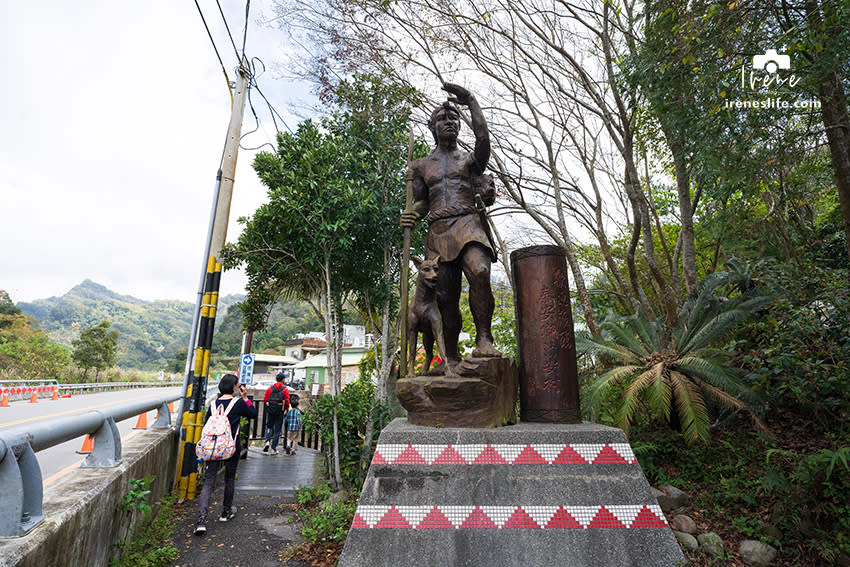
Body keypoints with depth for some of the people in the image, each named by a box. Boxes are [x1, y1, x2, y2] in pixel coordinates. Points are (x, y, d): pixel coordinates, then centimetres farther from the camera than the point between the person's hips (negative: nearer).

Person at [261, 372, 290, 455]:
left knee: (269, 426, 21)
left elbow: (265, 400, 2)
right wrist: (287, 409, 7)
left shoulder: (270, 388, 3)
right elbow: (287, 401, -9)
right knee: (277, 429, 6)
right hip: (280, 411, -2)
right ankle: (273, 449, 9)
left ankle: (267, 441, -2)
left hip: (270, 411, 2)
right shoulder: (285, 389, -5)